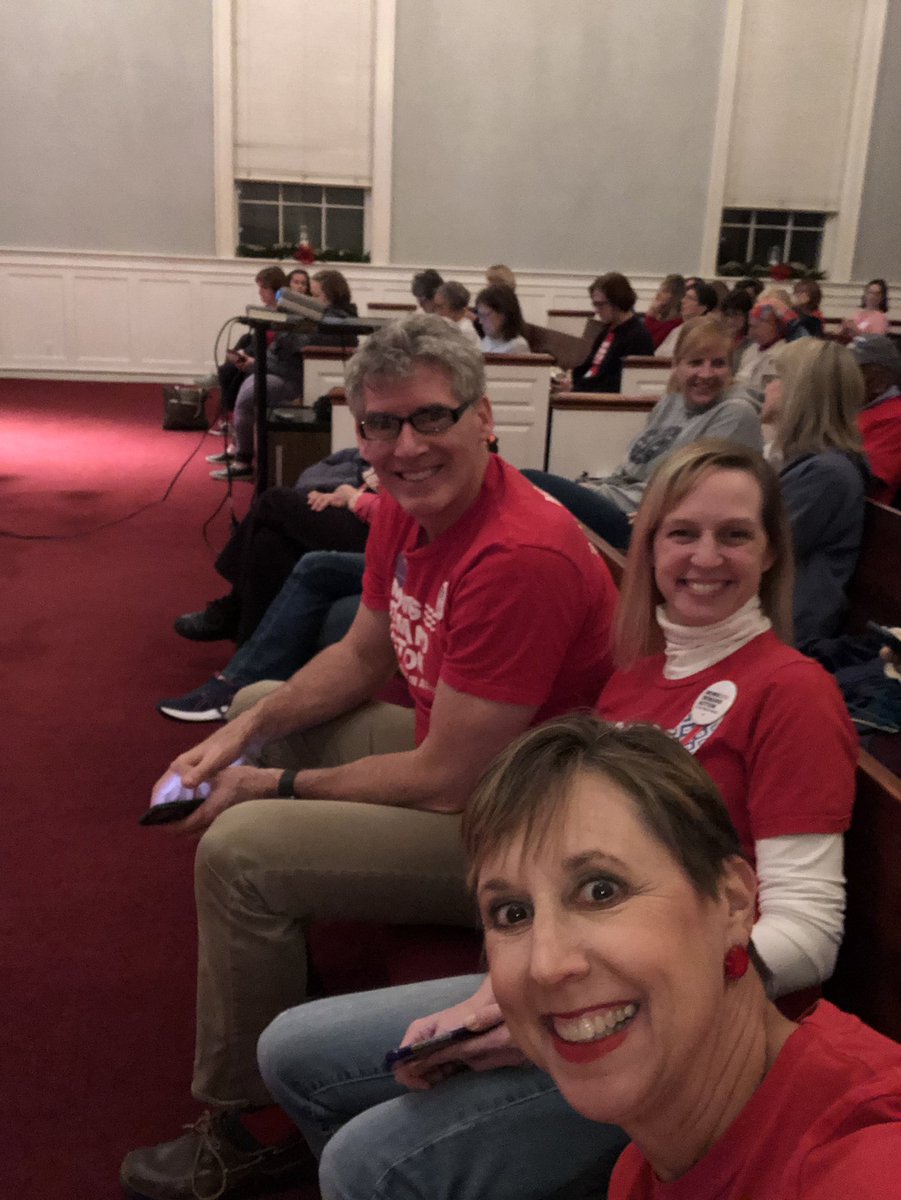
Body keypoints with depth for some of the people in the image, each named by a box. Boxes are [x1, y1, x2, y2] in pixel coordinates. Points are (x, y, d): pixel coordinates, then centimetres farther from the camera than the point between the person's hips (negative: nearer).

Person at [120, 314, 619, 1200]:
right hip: (447, 748, 10)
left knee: (239, 851, -19)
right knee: (258, 707, 20)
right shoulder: (405, 505, -3)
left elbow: (447, 781, -28)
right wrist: (245, 732, -3)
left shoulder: (520, 558, -31)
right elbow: (361, 658, 11)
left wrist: (277, 786, -16)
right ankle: (269, 963, 33)